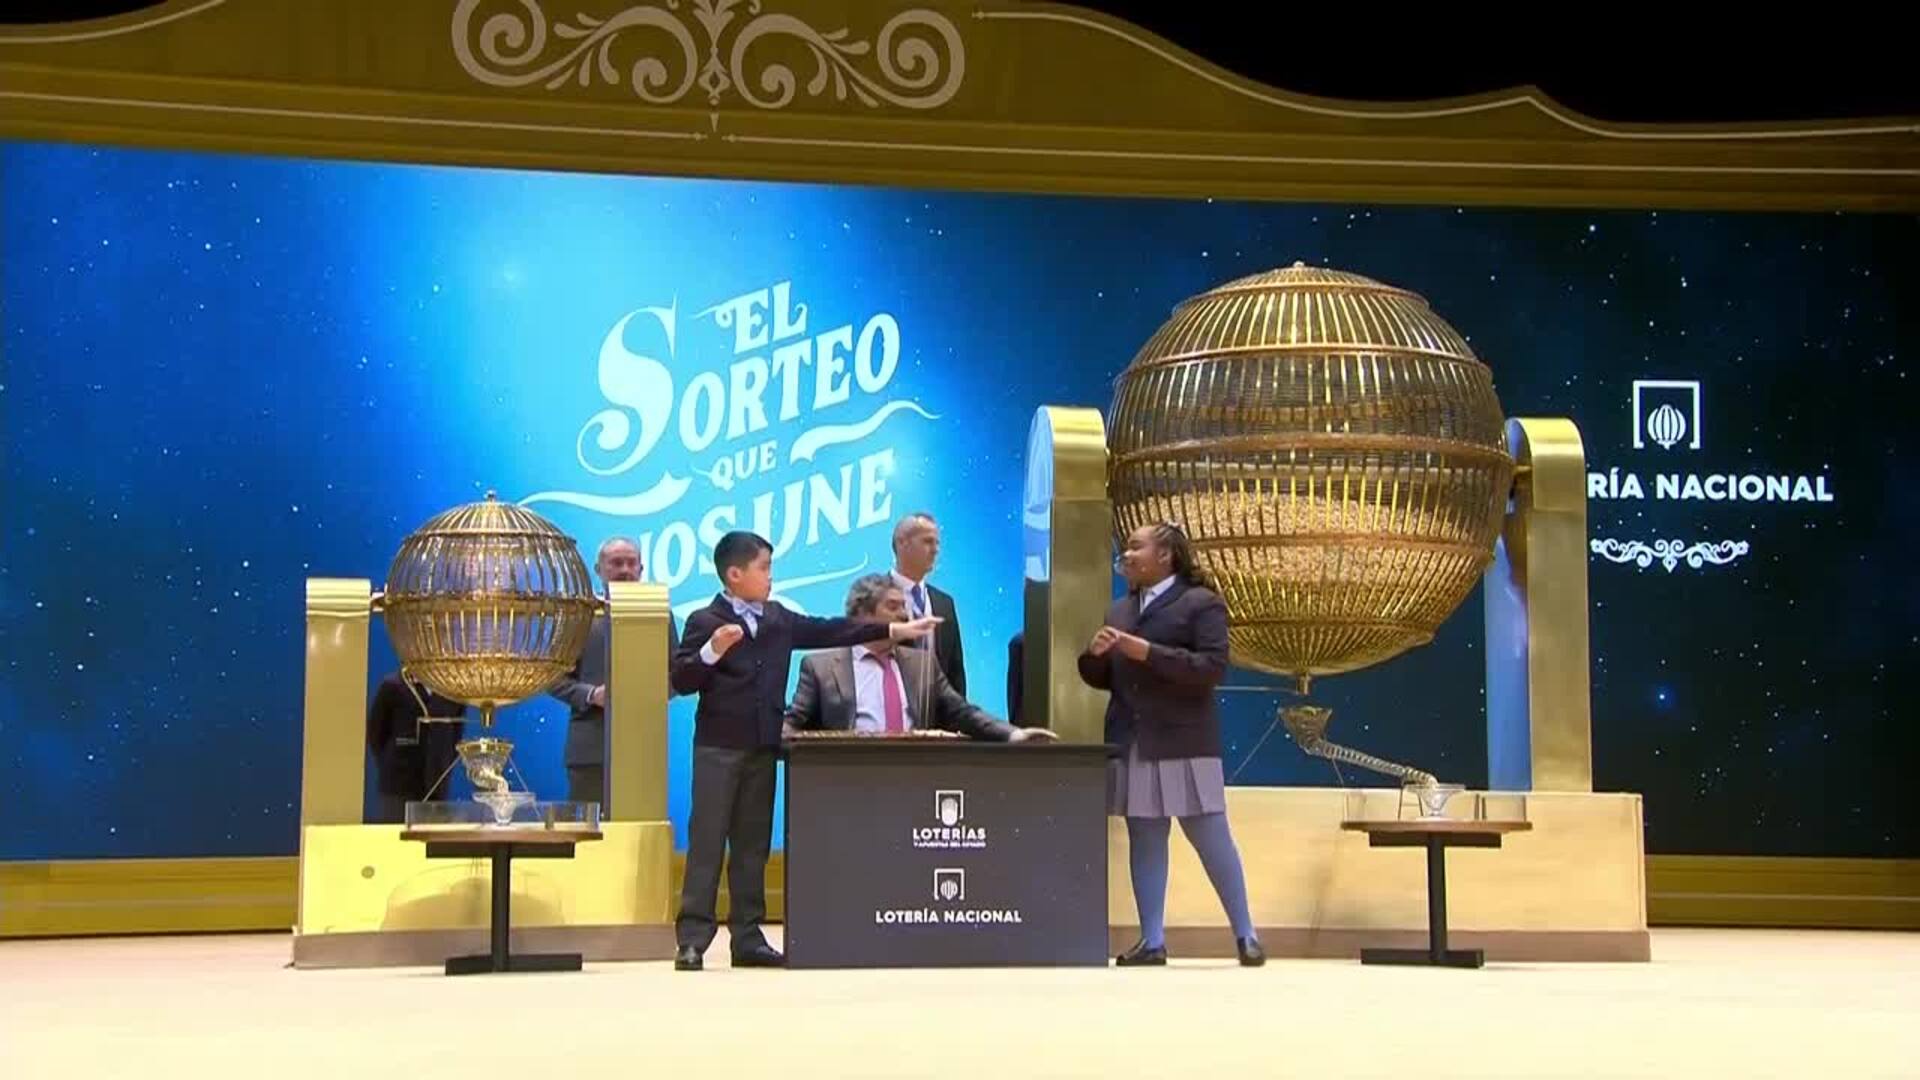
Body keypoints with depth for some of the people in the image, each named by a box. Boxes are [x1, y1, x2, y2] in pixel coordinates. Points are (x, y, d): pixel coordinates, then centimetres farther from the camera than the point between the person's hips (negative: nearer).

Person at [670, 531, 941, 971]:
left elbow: (829, 632, 11)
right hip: (718, 747, -6)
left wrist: (895, 629, 9)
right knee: (707, 841, -5)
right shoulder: (705, 621, -5)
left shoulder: (779, 619, 12)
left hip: (763, 748, 6)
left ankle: (748, 937, 12)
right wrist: (713, 651, -27)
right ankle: (692, 938, -3)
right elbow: (681, 681, -10)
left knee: (753, 843, 8)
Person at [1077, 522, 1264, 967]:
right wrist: (1094, 654, -3)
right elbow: (1101, 678, 20)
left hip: (1183, 743, -6)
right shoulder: (1119, 609, 17)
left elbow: (1212, 668, -15)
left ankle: (1245, 935, 8)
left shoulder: (1201, 603, -3)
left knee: (1211, 839, -2)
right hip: (1133, 744, 6)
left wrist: (1149, 652, -20)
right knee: (1143, 840, 5)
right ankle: (1152, 941, 9)